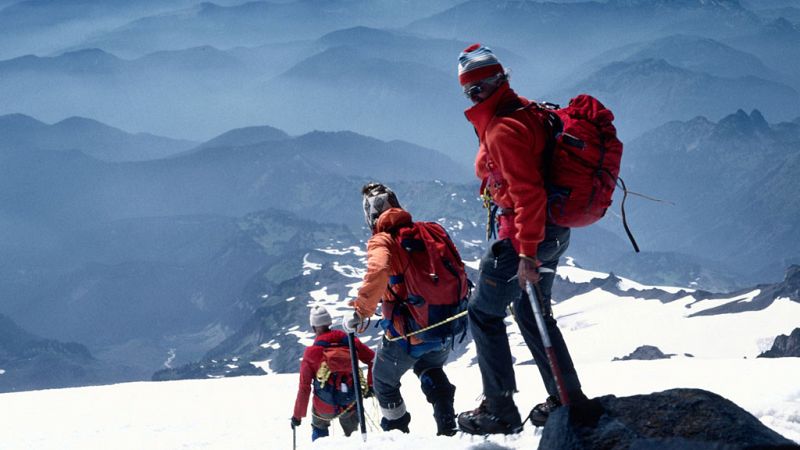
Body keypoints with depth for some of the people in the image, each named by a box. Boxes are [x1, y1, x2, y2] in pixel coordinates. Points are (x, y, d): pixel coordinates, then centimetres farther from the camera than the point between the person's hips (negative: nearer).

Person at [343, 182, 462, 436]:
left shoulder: (381, 241, -9)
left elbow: (378, 272, -31)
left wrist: (361, 309, -26)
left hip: (407, 335, -5)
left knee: (384, 381, 22)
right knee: (431, 372, 33)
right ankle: (447, 427, 20)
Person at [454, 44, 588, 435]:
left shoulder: (502, 129, -20)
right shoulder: (523, 112, 10)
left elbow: (527, 193, -28)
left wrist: (527, 254, -30)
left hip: (527, 232, -10)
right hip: (554, 230, 10)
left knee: (484, 312, 1)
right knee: (531, 312, 23)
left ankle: (500, 410, 2)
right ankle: (567, 399, 26)